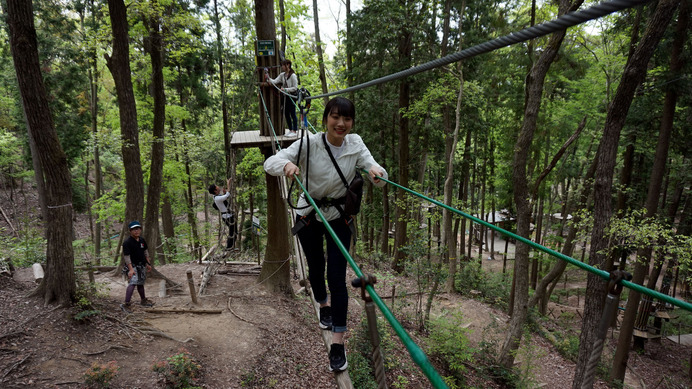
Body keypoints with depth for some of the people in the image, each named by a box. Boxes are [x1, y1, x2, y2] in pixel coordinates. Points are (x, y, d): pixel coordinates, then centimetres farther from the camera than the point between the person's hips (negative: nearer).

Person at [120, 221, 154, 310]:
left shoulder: (142, 240, 6)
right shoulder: (127, 242, -15)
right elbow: (126, 256, -19)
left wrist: (148, 263, 17)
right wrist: (130, 269, -25)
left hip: (142, 265, 7)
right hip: (133, 266, -7)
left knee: (141, 283, 20)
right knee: (133, 282, -23)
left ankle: (144, 300, 35)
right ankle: (126, 304, -24)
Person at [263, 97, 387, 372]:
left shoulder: (356, 145, -11)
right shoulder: (309, 143, -18)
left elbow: (379, 180, -15)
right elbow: (270, 163, -21)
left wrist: (376, 171, -39)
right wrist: (287, 165, -44)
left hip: (339, 217, 0)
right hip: (308, 214, 0)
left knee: (337, 276, -6)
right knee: (315, 267, 18)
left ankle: (338, 344, 4)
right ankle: (323, 306, 50)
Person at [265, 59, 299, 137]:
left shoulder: (293, 75, -12)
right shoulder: (282, 75, 9)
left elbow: (295, 88, -14)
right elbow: (275, 81, 0)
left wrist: (285, 89, -20)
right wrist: (268, 78, -16)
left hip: (291, 96, -7)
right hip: (285, 96, 7)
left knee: (292, 113, -3)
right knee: (286, 114, 9)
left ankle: (295, 131, 4)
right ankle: (290, 130, 20)